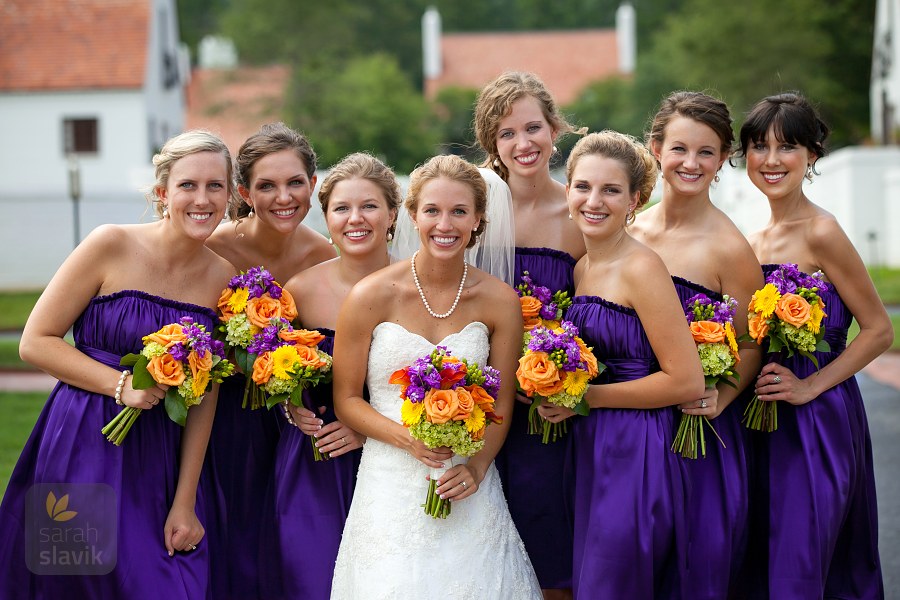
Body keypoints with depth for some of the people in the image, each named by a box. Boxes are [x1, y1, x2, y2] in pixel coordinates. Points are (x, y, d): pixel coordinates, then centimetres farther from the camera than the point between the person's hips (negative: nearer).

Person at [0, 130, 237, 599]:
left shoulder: (224, 276, 2)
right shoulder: (112, 245, -9)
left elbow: (204, 396, 4)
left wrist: (185, 502, 1)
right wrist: (121, 385, -17)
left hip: (162, 461, 3)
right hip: (81, 450, -3)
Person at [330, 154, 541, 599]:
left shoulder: (500, 302, -1)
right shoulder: (371, 296, -7)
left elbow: (502, 404, 7)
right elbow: (346, 399, 0)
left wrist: (477, 467, -11)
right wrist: (408, 439, -16)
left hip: (468, 491, 2)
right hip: (391, 487, -1)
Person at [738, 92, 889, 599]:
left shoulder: (821, 233, -14)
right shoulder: (758, 241, 9)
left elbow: (879, 331, -13)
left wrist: (808, 387, -16)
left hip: (817, 420, -7)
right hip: (772, 421, 8)